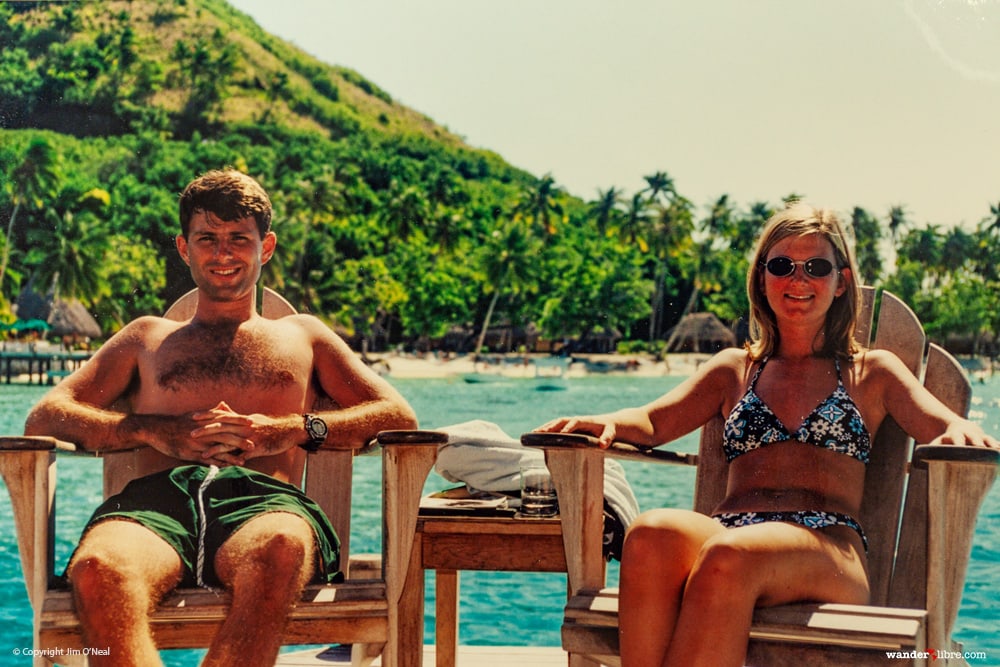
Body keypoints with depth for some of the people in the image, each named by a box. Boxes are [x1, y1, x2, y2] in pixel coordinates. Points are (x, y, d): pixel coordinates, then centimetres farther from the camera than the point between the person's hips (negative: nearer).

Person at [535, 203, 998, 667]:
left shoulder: (872, 372, 22)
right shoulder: (734, 369, 27)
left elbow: (947, 429, 8)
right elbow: (653, 421, 13)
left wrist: (962, 432, -18)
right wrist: (607, 423, -11)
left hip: (829, 549, -2)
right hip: (727, 533, 2)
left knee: (727, 555, -38)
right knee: (651, 534, -35)